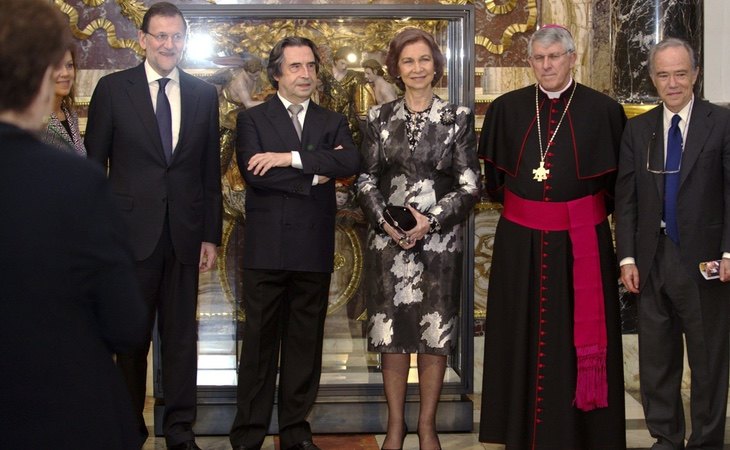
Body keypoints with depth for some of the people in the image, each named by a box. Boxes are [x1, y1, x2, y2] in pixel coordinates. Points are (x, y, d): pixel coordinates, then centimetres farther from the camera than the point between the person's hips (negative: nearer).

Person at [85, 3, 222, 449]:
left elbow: (210, 171, 8)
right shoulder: (113, 89, 0)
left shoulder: (204, 94, 7)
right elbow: (94, 165, 0)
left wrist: (211, 235, 5)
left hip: (185, 235, 2)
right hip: (131, 232, -2)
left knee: (181, 336, 8)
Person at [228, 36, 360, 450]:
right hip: (266, 248, -2)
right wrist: (315, 174, -10)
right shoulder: (253, 119, 5)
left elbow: (352, 162, -9)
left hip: (314, 250, 3)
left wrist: (290, 157, -16)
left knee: (305, 343, 9)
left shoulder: (333, 122, 12)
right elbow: (254, 173, -11)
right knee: (260, 342, 2)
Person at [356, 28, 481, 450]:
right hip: (388, 240, 2)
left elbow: (470, 185, -2)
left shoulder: (458, 117, 1)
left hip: (440, 239, -1)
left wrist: (431, 220, -13)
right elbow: (366, 179, 7)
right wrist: (385, 220, -9)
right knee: (391, 334, 4)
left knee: (435, 335, 3)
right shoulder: (380, 117, 7)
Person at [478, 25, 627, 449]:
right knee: (522, 336, 8)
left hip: (582, 242, -2)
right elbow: (494, 175, 17)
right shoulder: (506, 109, 5)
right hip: (520, 242, 2)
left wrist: (592, 209, 4)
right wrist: (516, 200, 12)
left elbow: (619, 179, 5)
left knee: (579, 337, 3)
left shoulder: (603, 110, -2)